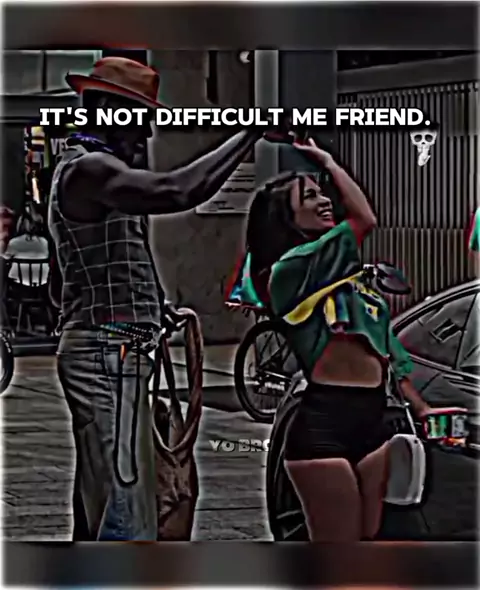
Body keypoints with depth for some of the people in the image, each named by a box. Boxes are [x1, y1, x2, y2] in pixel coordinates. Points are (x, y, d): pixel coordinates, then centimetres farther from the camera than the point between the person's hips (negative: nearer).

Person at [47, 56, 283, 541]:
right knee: (125, 504, -13)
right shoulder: (89, 169, -12)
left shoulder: (79, 171, 22)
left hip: (92, 352, 11)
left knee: (96, 502, 14)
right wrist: (250, 133, -22)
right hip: (110, 355, -11)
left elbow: (61, 289, 26)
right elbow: (178, 191, -29)